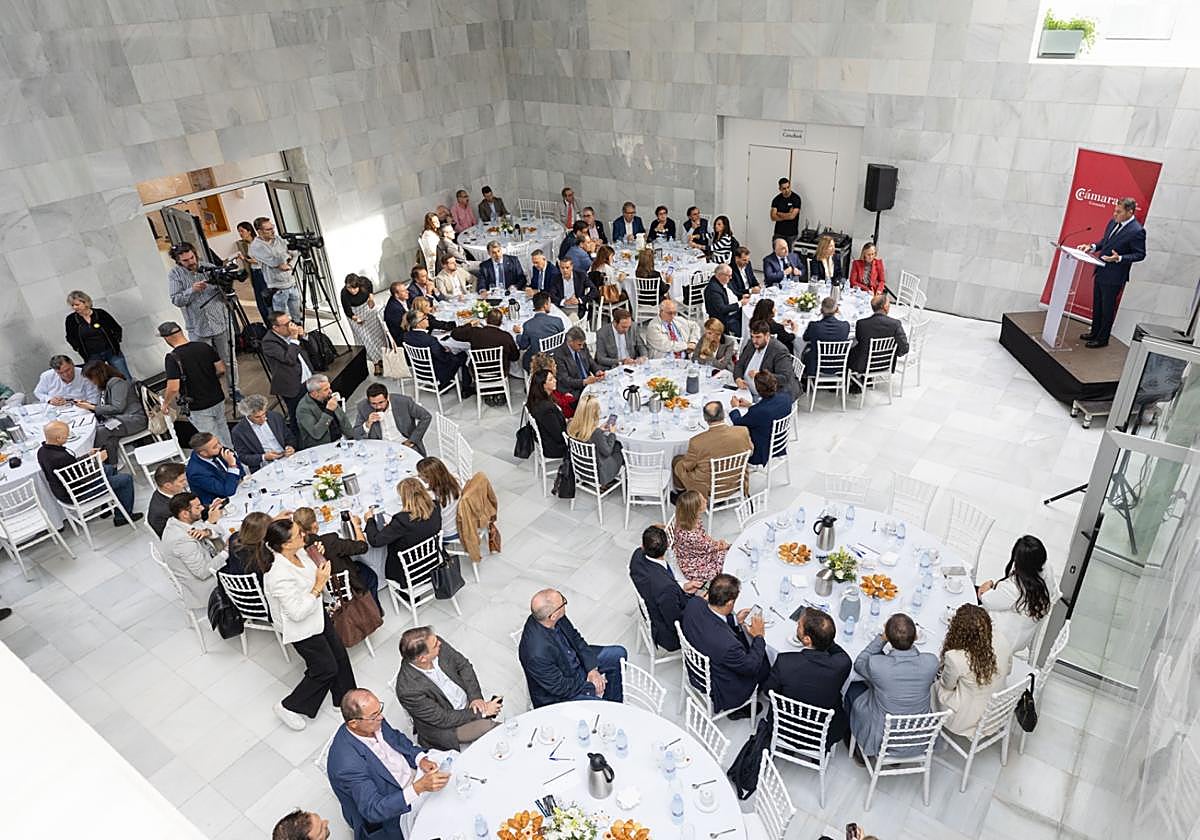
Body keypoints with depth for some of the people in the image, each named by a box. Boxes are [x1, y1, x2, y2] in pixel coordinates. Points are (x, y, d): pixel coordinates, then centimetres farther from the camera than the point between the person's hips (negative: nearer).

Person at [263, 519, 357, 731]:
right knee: (326, 668, 5)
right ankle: (290, 707, 25)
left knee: (339, 654, 19)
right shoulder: (280, 576, -37)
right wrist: (318, 586, -31)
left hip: (316, 613, 8)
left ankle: (345, 697, 41)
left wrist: (318, 558, -8)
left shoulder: (298, 552, -13)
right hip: (300, 628, -8)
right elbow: (298, 613, -30)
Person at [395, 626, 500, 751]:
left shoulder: (439, 645, -19)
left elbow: (463, 665, 0)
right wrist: (483, 712, -18)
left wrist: (475, 697, -11)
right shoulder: (408, 690, -33)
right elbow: (443, 720, -22)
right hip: (441, 727, -6)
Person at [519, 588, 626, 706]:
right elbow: (560, 687, -25)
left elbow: (575, 639, 1)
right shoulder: (536, 653, -38)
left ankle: (614, 704, 25)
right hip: (556, 695, -8)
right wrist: (591, 687, -12)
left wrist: (592, 669, -6)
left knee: (618, 653, 9)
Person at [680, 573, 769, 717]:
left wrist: (735, 622, -5)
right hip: (721, 690, -6)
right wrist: (758, 636, -10)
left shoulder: (693, 603, -23)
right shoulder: (727, 644, -41)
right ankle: (738, 708, 34)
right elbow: (750, 667, -20)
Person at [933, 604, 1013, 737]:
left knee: (936, 684, 23)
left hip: (966, 720, -5)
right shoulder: (1001, 641, -22)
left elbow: (947, 685, -13)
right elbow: (1007, 670, 1)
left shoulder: (955, 658, -36)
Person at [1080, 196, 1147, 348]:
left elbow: (1140, 254, -14)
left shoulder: (1137, 231, -18)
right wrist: (1093, 247, 2)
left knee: (1107, 308, 5)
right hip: (1100, 272, 8)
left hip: (1114, 277, -8)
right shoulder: (1113, 222, 4)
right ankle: (1094, 332, 36)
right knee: (1097, 305, 20)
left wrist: (1119, 258, -26)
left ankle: (1103, 339, 17)